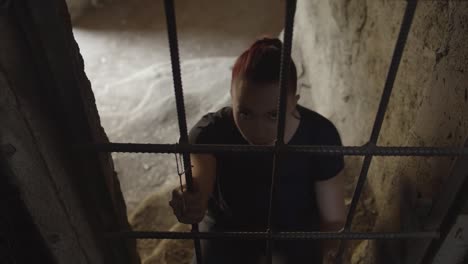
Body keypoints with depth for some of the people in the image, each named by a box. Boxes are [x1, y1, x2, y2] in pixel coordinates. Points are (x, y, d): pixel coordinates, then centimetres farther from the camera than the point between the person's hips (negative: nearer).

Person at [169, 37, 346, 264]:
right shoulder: (210, 132, -25)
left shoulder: (320, 137, -25)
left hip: (295, 229, 0)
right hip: (228, 225, 1)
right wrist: (190, 205, -63)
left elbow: (333, 219, -14)